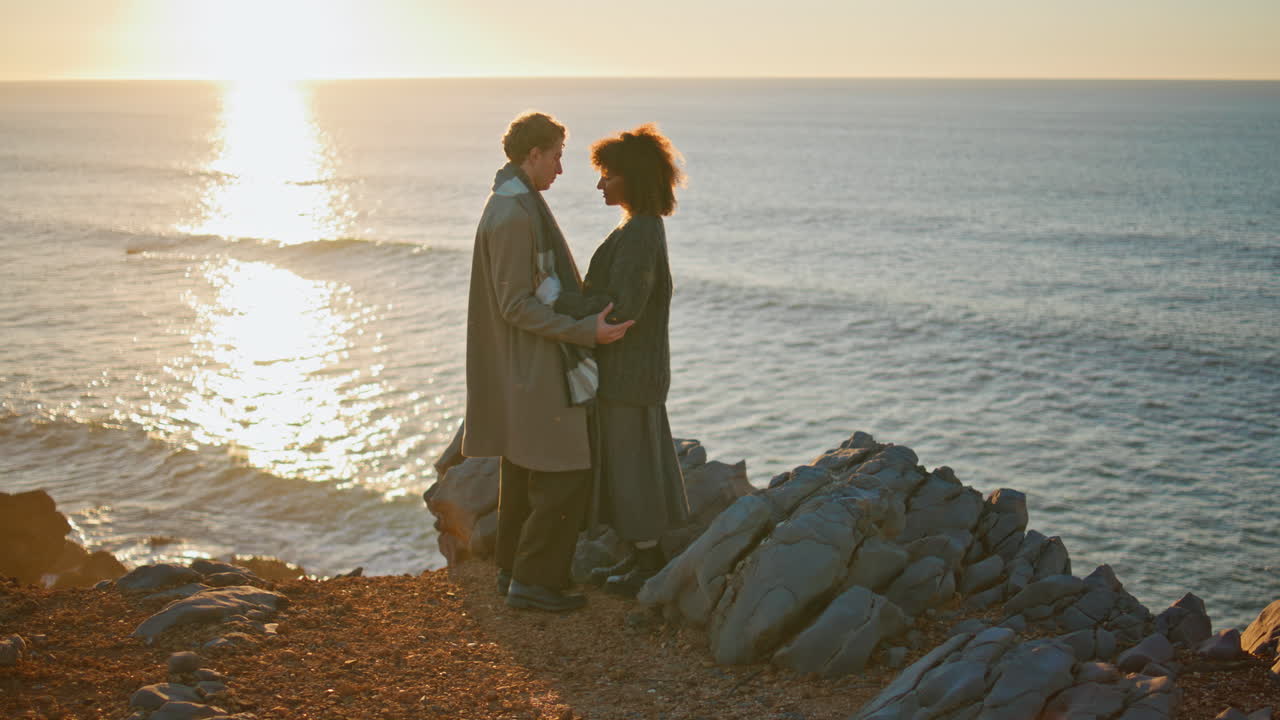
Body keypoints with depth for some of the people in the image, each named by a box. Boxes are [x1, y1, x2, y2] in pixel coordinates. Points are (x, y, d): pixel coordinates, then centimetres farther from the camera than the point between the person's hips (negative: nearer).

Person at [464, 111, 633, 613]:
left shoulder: (511, 205, 14)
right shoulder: (515, 214, -19)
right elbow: (516, 305, -22)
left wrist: (583, 315, 26)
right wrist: (584, 331, -23)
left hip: (525, 369, 11)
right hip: (536, 369, -11)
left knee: (523, 472, 17)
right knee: (565, 476, -6)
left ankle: (514, 571, 26)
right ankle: (533, 580, 0)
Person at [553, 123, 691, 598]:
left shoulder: (639, 235, -21)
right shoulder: (642, 228, 11)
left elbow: (620, 307, -26)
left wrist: (557, 304, -20)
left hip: (629, 369, -10)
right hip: (631, 365, 10)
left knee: (631, 461, 0)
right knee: (633, 461, 16)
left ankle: (650, 566, 11)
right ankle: (643, 557, 26)